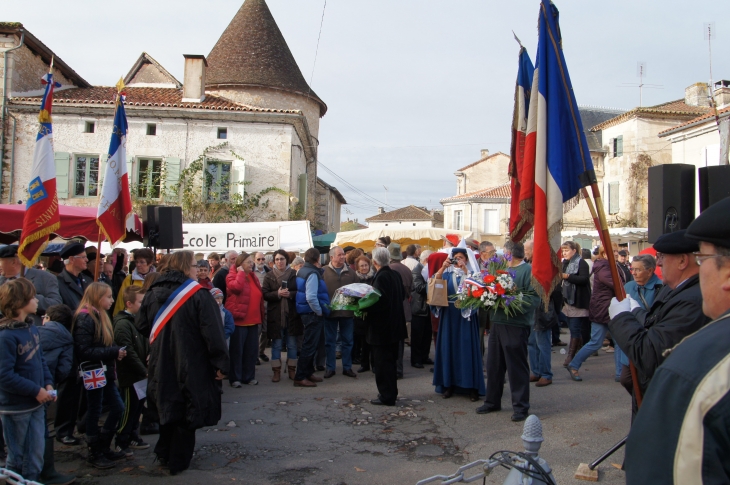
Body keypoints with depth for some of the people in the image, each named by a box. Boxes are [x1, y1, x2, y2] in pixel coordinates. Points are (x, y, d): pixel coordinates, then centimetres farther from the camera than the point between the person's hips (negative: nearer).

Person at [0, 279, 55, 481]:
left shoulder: (32, 328, 2)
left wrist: (48, 384, -3)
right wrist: (36, 391, -20)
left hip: (37, 405, 7)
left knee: (36, 456, 15)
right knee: (17, 457, 11)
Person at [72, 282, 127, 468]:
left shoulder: (100, 316, 13)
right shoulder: (85, 319, -16)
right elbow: (84, 351, -22)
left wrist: (117, 351, -2)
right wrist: (114, 352, -23)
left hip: (105, 372, 9)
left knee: (118, 407, 11)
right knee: (94, 411, 4)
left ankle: (103, 448, 25)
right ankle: (95, 453, 18)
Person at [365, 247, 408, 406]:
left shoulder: (381, 277, -20)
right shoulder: (395, 274, 5)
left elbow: (380, 301, -25)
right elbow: (402, 296, 14)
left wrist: (367, 310, -16)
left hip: (382, 326, -9)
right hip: (395, 325, 9)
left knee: (382, 362, 0)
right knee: (390, 361, 18)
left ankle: (386, 396, 6)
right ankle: (391, 393, 27)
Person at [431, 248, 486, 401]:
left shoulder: (471, 272, 5)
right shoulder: (448, 272, 9)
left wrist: (465, 271, -22)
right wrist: (442, 267, -21)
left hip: (466, 315, -2)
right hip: (449, 315, 2)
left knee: (467, 348, -3)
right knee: (449, 347, 3)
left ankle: (472, 386, 1)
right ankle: (449, 384, 10)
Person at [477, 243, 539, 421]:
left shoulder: (528, 270, -8)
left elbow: (534, 297, -17)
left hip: (516, 325, -8)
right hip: (497, 323, 8)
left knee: (517, 367, 1)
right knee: (494, 365, 14)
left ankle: (521, 406, 13)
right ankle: (492, 401, 28)